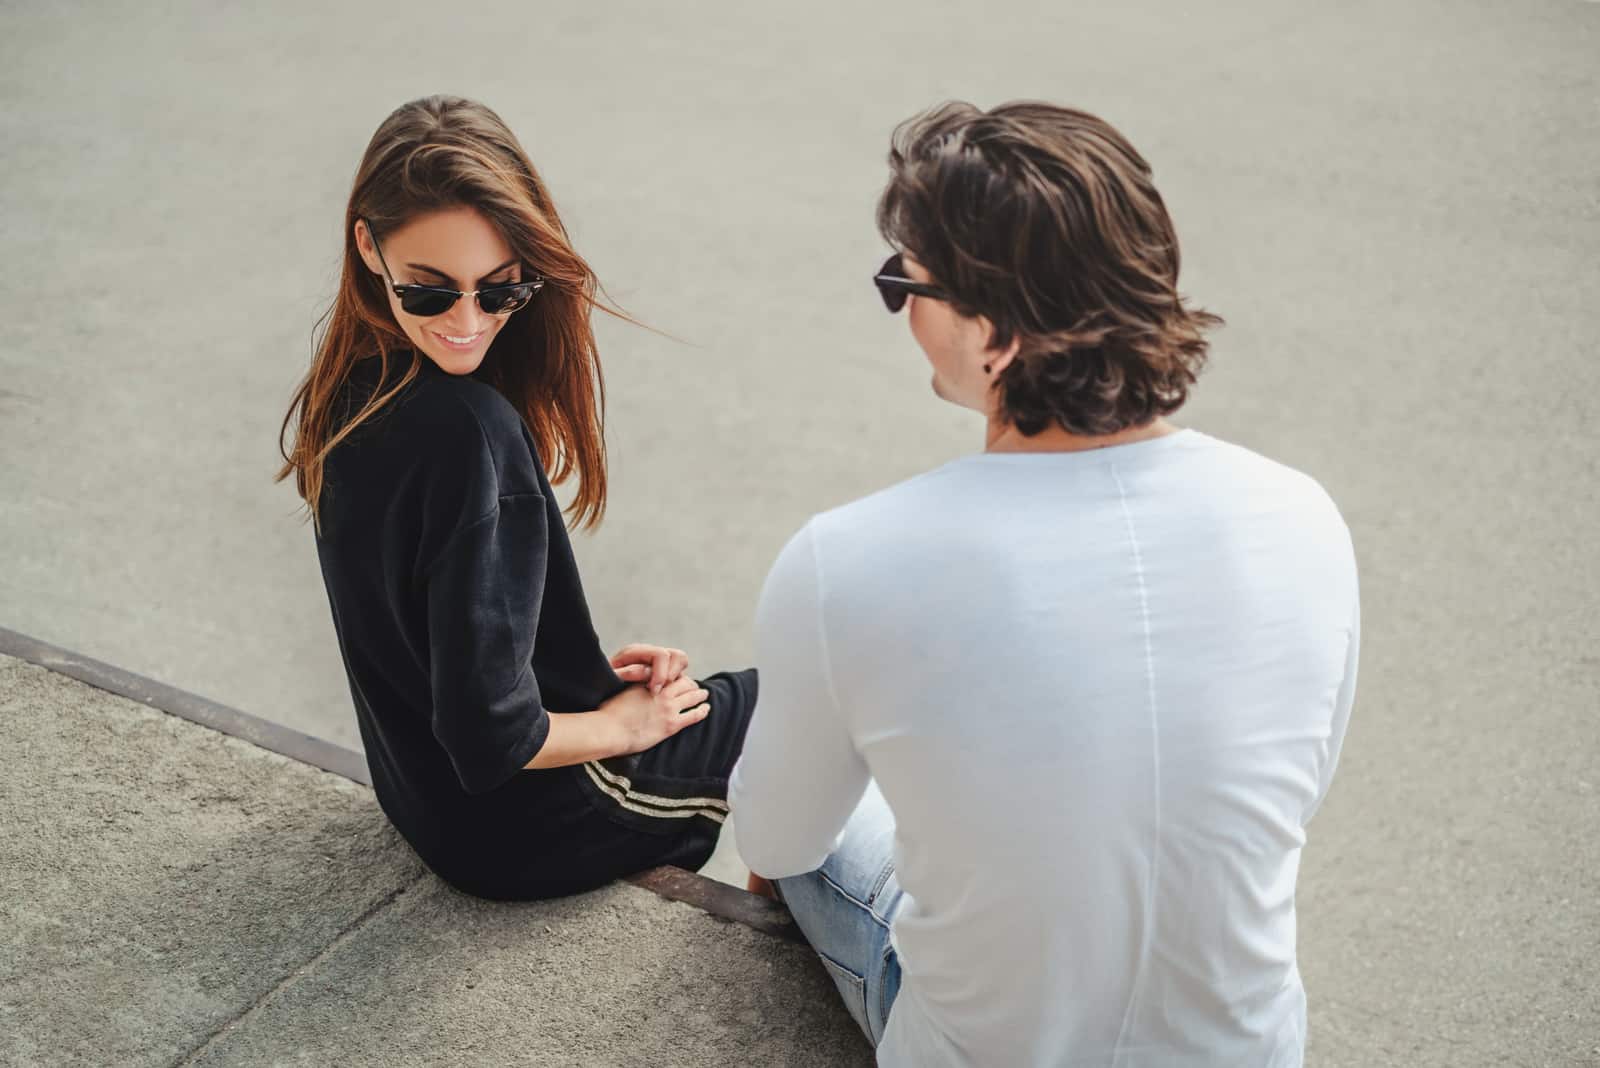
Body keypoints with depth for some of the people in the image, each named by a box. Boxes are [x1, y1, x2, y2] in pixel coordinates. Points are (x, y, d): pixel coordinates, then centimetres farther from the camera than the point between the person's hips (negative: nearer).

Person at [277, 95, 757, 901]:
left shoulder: (352, 391, -6)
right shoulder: (470, 433, -34)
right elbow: (490, 740, -31)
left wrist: (591, 669, 3)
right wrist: (623, 723, -13)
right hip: (521, 832, -8)